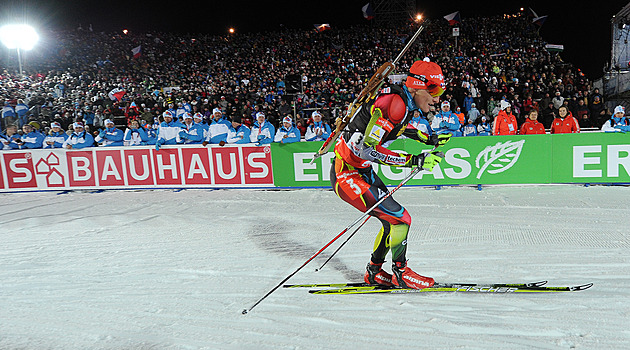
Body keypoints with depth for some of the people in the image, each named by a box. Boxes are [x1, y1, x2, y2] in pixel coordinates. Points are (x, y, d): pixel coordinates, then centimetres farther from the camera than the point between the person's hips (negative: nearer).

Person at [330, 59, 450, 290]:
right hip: (347, 175, -10)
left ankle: (374, 273, 29)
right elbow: (366, 149, -31)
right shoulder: (394, 103, -26)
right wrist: (414, 160, -31)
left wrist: (429, 140, 24)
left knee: (393, 220, 14)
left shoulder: (405, 102, 3)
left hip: (362, 171, 10)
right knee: (400, 219, -9)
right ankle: (400, 273, 13)